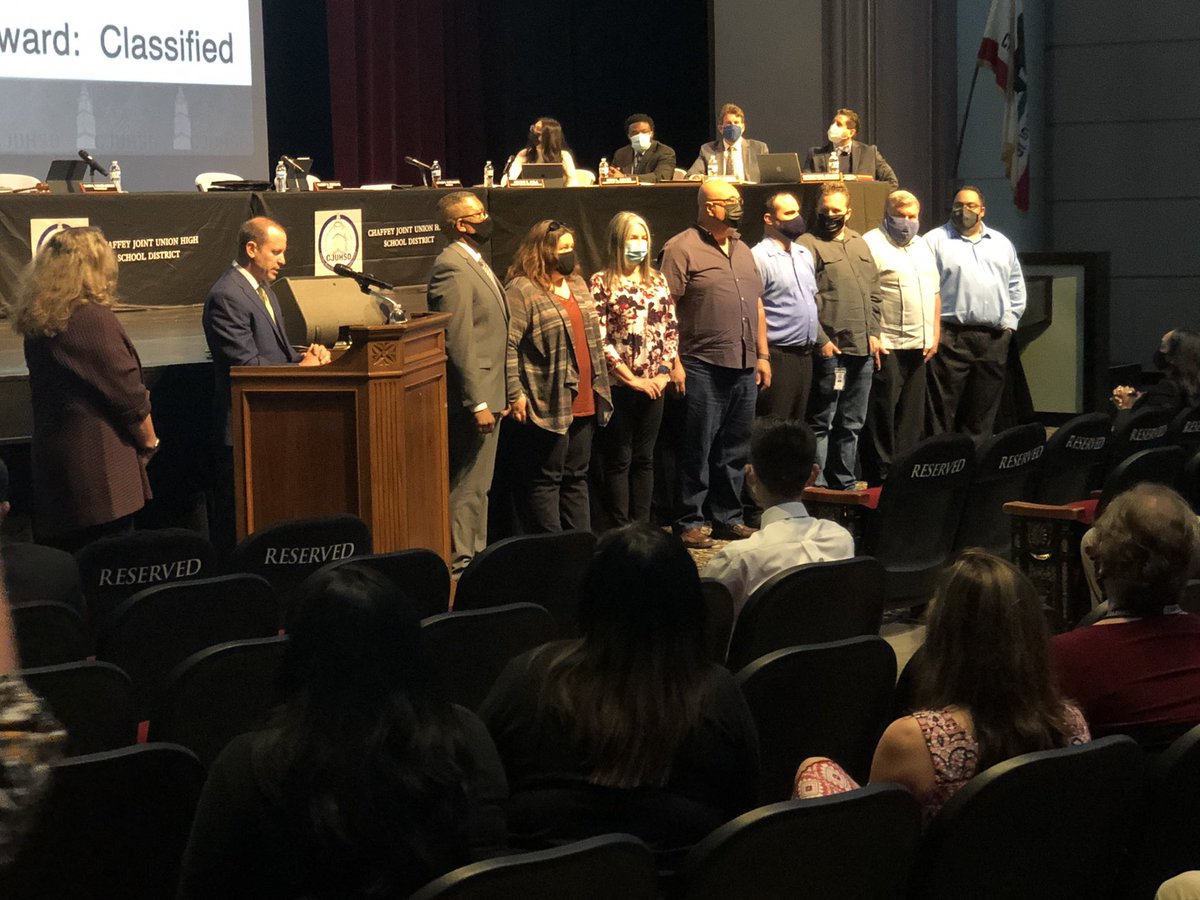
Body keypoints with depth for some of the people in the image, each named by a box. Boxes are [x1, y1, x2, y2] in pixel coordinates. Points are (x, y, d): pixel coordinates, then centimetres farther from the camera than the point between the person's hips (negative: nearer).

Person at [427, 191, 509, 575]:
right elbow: (459, 342, -21)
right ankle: (458, 561, 0)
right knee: (466, 487, -5)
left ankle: (476, 555, 24)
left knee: (478, 485, 16)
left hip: (486, 394, 10)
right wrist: (477, 402, -22)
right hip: (473, 397, -10)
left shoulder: (476, 263, 16)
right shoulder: (452, 268, -16)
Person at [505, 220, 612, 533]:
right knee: (545, 480, 0)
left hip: (583, 402, 8)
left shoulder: (577, 284, 15)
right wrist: (515, 394, -20)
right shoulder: (522, 290, -11)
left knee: (577, 477, 14)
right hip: (547, 407, -8)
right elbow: (508, 345, -16)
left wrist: (599, 386, 17)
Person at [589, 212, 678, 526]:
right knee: (619, 460, 1)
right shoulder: (602, 283, -4)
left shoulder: (657, 281, 11)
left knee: (644, 459, 9)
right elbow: (598, 338, -10)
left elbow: (671, 329, 11)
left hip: (653, 385, 4)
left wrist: (663, 371, -2)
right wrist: (632, 378, -11)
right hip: (618, 385, -4)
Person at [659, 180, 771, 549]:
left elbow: (757, 306, 22)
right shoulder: (682, 249, -6)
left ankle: (728, 519, 20)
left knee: (735, 449, 12)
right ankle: (688, 524, 4)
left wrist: (762, 355, 16)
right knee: (698, 450, -3)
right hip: (703, 368, -7)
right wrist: (673, 362, -15)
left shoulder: (743, 251, 17)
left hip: (744, 369, 7)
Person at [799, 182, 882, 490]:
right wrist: (821, 339, -15)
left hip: (863, 349, 7)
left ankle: (845, 485, 20)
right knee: (821, 423, -3)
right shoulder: (809, 245, -5)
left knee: (851, 424, 13)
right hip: (831, 349, -7)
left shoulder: (860, 244, 16)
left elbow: (874, 293, 18)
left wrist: (874, 333, 8)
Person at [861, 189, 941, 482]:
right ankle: (881, 477, -1)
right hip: (887, 347, -8)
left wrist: (935, 335, 14)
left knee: (912, 415, 10)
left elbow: (934, 293, 24)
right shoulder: (872, 244, -7)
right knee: (882, 414, -5)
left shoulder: (922, 247, 19)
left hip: (919, 347, 8)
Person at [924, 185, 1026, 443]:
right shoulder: (935, 240, 2)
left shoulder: (1001, 244, 18)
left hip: (994, 338, 5)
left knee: (983, 411, 7)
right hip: (950, 338, -5)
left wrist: (1010, 321, 11)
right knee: (943, 407, -7)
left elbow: (1016, 287, 23)